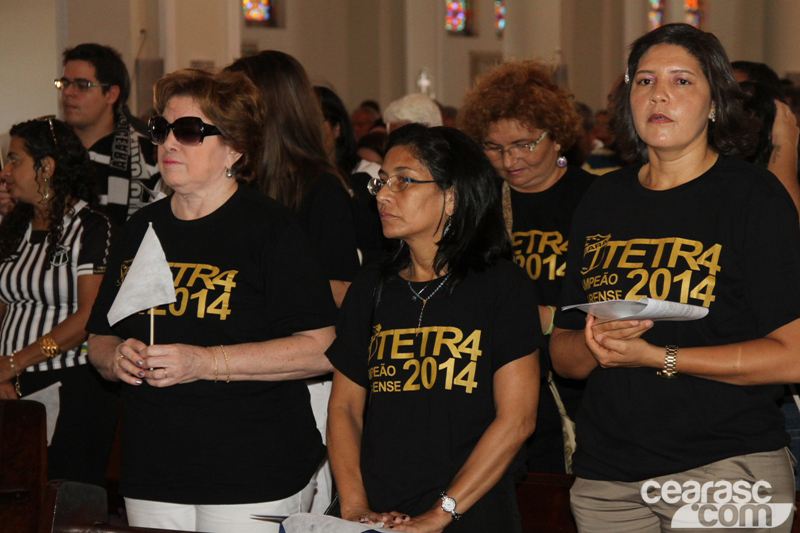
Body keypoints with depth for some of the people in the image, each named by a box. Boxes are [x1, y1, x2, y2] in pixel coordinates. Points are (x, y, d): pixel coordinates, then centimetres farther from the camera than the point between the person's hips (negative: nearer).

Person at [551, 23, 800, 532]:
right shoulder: (603, 200, 11)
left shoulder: (754, 195, -5)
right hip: (607, 476, 5)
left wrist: (656, 356, -16)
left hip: (727, 470, -5)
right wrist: (598, 346, -10)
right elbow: (562, 352, 14)